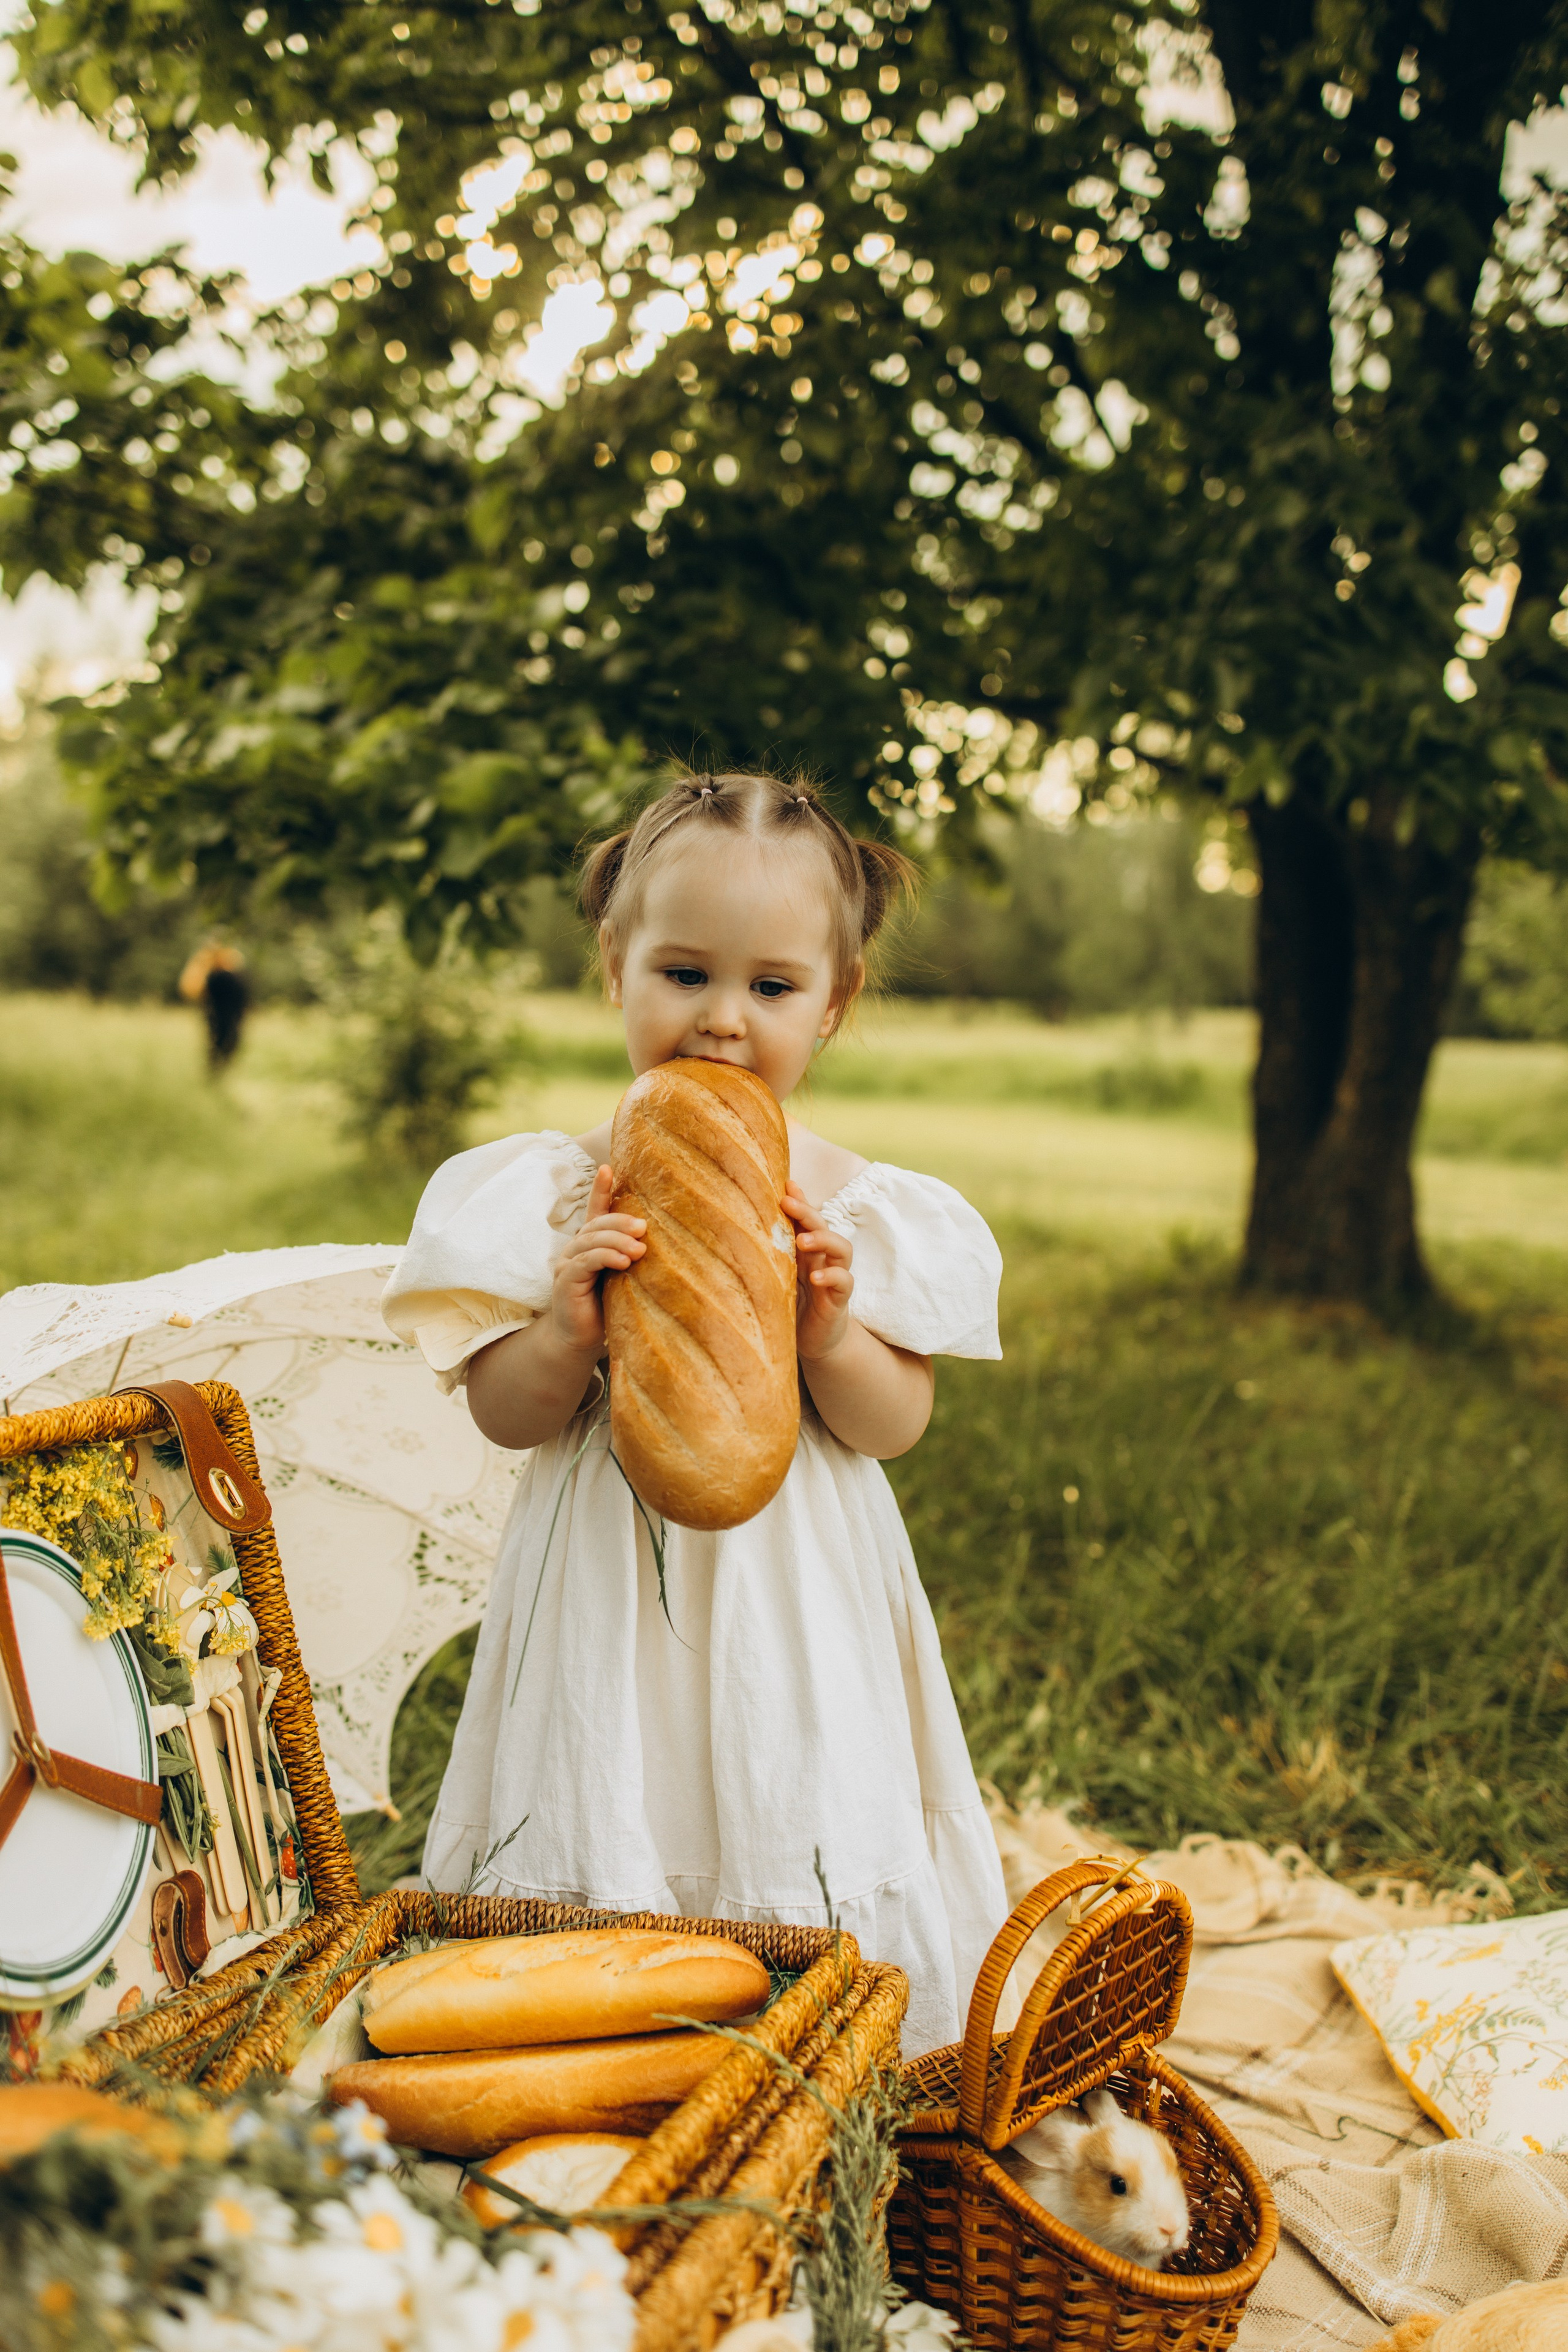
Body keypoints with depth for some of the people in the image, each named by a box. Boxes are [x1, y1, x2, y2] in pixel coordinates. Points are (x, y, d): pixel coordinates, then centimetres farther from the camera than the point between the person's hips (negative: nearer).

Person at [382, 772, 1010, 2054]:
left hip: (799, 1606, 0)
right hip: (609, 1595, 0)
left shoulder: (864, 1208, -3)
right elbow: (505, 1415, -2)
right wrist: (570, 1333, -22)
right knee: (599, 1864, 5)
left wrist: (830, 1332, -20)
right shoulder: (555, 1192, -4)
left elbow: (897, 1427, -1)